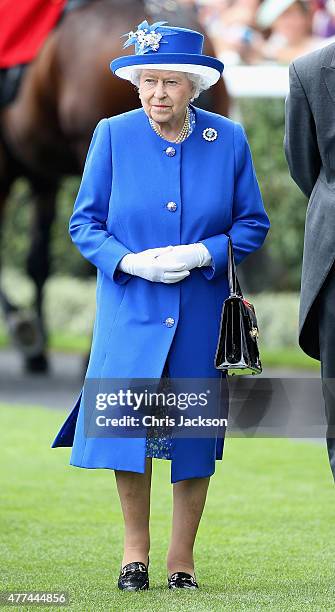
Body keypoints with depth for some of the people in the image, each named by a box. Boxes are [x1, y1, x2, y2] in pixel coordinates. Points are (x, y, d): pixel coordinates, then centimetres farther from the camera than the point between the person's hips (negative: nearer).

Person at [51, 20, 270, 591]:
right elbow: (84, 223, 3)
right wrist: (129, 261, -15)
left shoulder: (228, 141, -1)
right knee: (128, 426, -5)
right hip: (130, 312, 0)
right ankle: (135, 549, 14)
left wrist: (202, 253, -13)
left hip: (202, 316, 0)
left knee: (193, 434, 4)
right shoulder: (113, 136, -1)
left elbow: (253, 225, 5)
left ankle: (182, 559, 15)